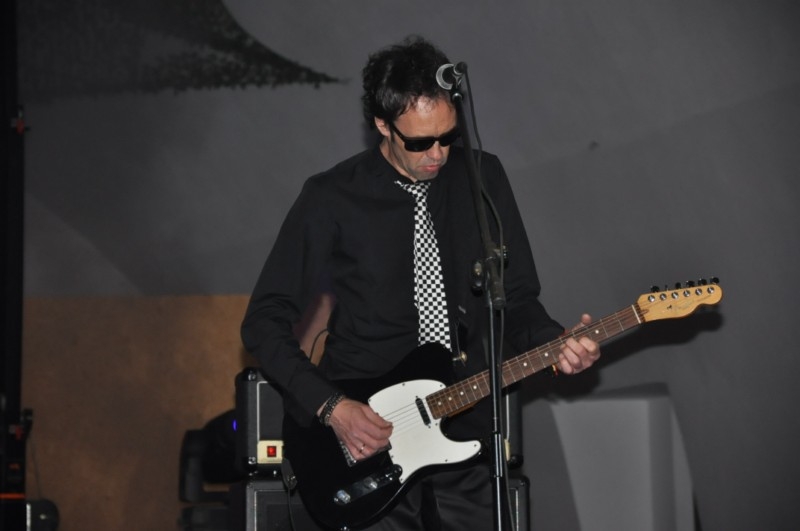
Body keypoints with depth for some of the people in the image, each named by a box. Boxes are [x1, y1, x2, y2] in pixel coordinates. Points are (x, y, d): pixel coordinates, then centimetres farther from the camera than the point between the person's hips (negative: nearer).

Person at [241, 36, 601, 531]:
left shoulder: (483, 178, 6)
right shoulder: (333, 198, -4)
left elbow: (517, 299, 11)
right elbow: (265, 320, -2)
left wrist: (555, 343, -10)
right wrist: (330, 406, -13)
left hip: (464, 432, 3)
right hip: (365, 435, -3)